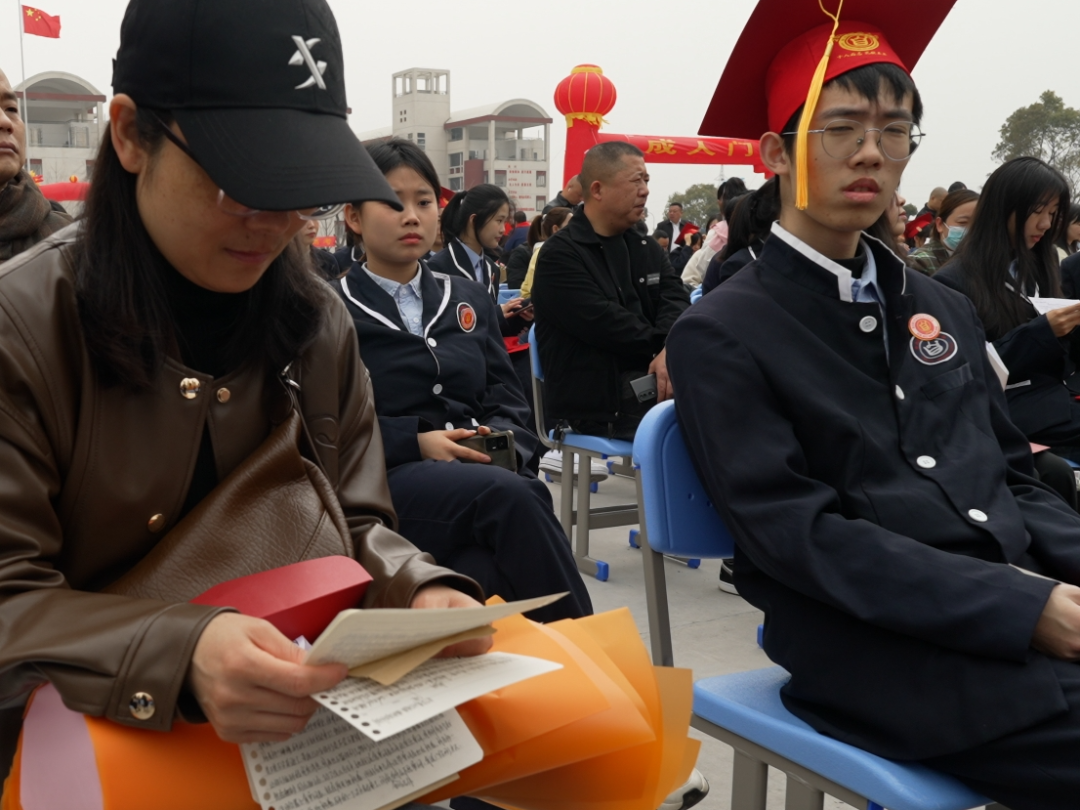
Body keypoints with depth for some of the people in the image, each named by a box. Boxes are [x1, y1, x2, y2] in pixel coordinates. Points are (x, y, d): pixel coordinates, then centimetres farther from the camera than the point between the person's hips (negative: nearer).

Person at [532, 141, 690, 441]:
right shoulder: (559, 255, -4)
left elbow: (676, 299, 2)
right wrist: (662, 345, -6)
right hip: (599, 402, -7)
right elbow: (602, 323, -16)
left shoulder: (648, 249, 19)